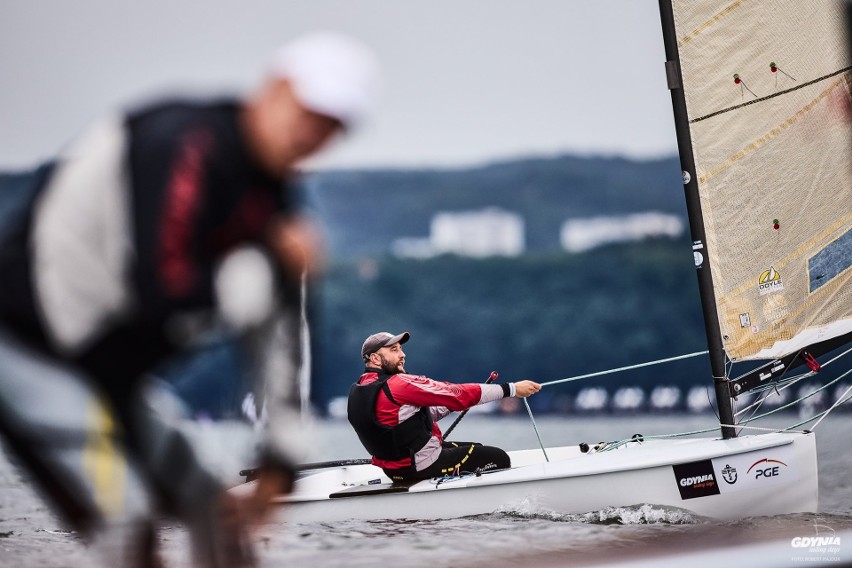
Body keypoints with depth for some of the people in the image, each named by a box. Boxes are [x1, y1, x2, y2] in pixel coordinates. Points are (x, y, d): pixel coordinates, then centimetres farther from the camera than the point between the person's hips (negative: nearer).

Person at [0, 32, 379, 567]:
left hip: (106, 371, 9)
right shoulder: (183, 144, -23)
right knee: (126, 515, -19)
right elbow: (156, 291, -31)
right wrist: (272, 264, -20)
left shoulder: (271, 193, 4)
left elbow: (274, 323, 7)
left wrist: (279, 458, 5)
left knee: (215, 512, 11)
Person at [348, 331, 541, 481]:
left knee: (478, 450, 26)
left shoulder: (357, 391, 6)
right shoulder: (398, 384, -24)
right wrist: (512, 389, -17)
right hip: (421, 467, -10)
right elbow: (458, 394, -23)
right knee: (499, 459, 1)